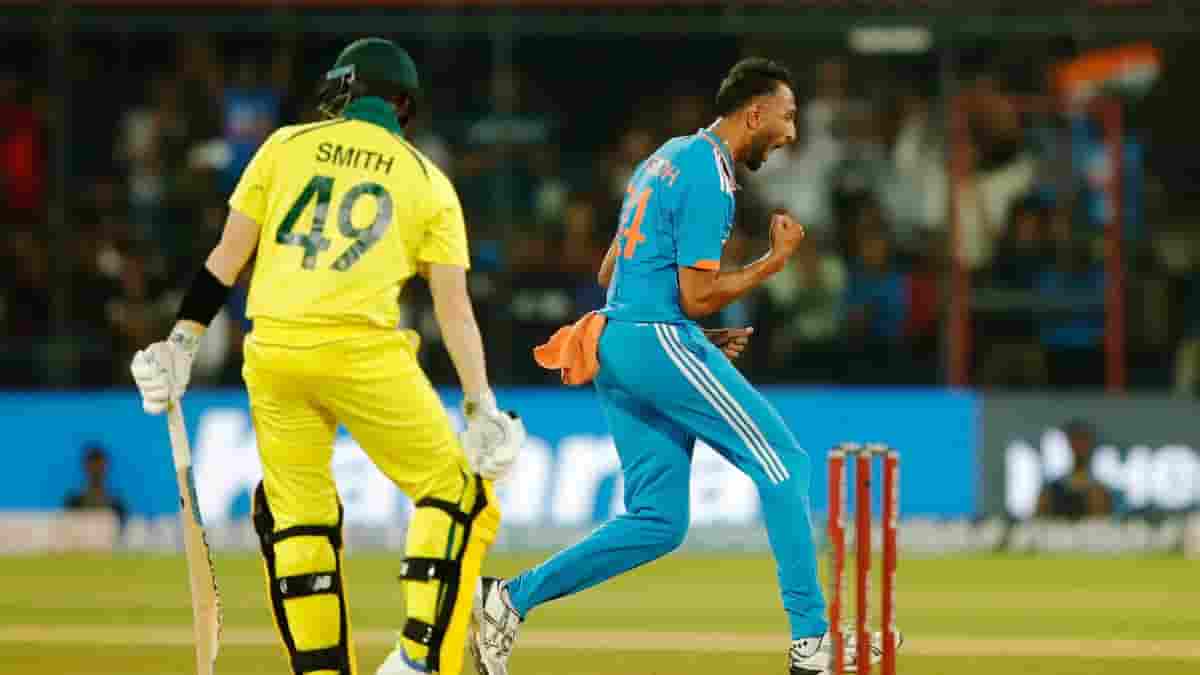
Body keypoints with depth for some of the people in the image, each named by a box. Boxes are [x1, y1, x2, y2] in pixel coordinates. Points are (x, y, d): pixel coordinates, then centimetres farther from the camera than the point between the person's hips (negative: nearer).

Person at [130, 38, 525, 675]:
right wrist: (481, 406, 2)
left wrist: (183, 341, 11)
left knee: (295, 515, 15)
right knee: (456, 494, 9)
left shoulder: (286, 145, 14)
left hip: (271, 353, 2)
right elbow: (454, 304, 4)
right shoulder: (428, 181, 12)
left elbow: (228, 255, 8)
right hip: (363, 352, -2)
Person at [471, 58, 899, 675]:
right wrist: (776, 259, -5)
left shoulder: (667, 158, 20)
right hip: (660, 341, -10)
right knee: (782, 465, -5)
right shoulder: (710, 176, -11)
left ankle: (510, 599, -1)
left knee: (658, 523, 8)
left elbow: (609, 273, 24)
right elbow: (697, 296, -16)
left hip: (614, 342, 10)